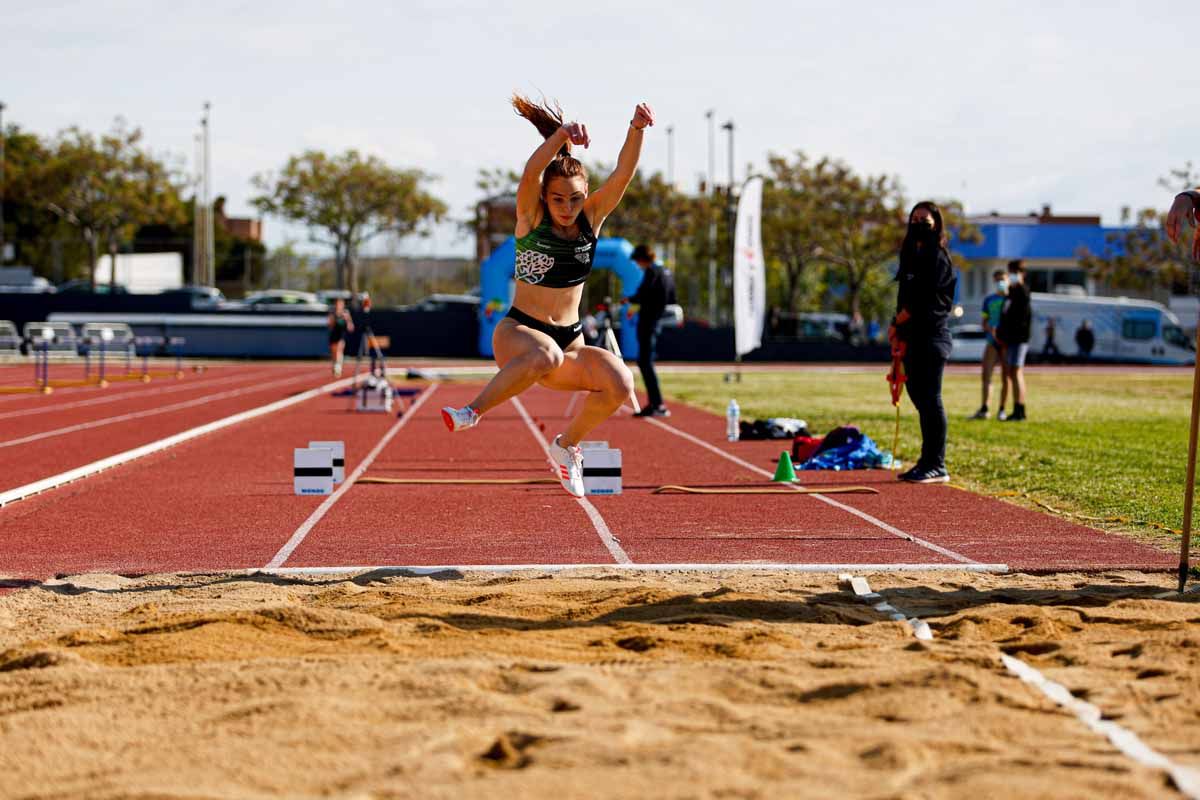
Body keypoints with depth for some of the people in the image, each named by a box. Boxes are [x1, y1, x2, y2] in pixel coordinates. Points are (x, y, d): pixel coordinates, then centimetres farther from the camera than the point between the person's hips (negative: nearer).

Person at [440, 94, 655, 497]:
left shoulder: (592, 217, 3)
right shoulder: (531, 218, -5)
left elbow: (623, 174, -11)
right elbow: (530, 172, -25)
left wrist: (637, 128, -27)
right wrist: (563, 133, -40)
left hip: (570, 339, 4)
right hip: (519, 331, -4)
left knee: (620, 382, -24)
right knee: (544, 356, -41)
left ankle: (567, 445, 2)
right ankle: (473, 411, -25)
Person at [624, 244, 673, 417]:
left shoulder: (651, 272, -12)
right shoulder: (664, 272, 15)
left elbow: (642, 295, -19)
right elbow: (671, 298, 19)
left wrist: (629, 299, -1)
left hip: (648, 320, -10)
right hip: (658, 321, 10)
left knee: (645, 362, -8)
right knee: (645, 362, 15)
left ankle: (658, 404, -14)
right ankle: (653, 403, 16)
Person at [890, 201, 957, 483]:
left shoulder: (938, 258, -8)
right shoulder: (913, 256, 18)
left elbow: (921, 300, -14)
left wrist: (896, 325, -4)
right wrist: (899, 328, 5)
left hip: (932, 336, -9)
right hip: (914, 338, 9)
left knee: (930, 399, -9)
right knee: (919, 397, 10)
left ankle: (937, 466, -7)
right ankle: (928, 461, 15)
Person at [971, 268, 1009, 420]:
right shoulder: (989, 300, 12)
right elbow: (985, 323, 12)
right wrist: (991, 329, -9)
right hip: (992, 342, 3)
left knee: (1005, 378, 0)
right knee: (986, 376, -4)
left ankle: (1002, 410, 6)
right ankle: (984, 409, -4)